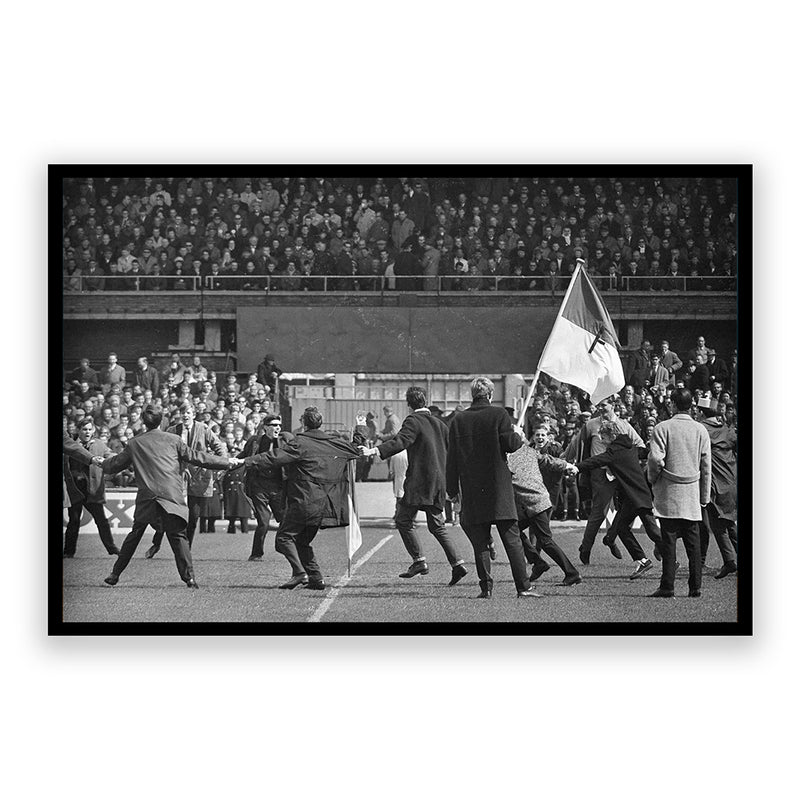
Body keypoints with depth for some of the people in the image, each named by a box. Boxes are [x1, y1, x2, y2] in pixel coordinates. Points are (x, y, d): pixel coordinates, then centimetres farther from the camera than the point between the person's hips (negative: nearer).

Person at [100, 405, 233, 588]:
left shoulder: (134, 444, 11)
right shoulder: (173, 440, 5)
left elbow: (114, 465, 21)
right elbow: (196, 457, 5)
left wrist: (101, 463, 45)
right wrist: (228, 463, 12)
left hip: (145, 497, 2)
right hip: (171, 496, -2)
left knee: (135, 535, 16)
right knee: (178, 536, -1)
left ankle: (115, 574, 20)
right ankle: (189, 577, -13)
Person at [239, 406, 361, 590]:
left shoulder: (300, 443, -10)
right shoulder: (336, 442, 10)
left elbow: (274, 458, -17)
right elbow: (357, 450, 26)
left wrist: (244, 461, -16)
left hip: (304, 502, -7)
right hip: (324, 504, 7)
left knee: (284, 537, -2)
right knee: (302, 541, 18)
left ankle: (299, 572, -17)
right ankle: (316, 577, 8)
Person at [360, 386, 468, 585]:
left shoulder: (413, 421, -7)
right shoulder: (439, 423, 16)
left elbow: (400, 441, -23)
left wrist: (375, 451, -34)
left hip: (419, 482, -8)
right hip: (438, 484, 8)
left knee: (404, 520, 0)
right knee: (437, 526, 13)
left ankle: (419, 561, -6)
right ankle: (457, 563, 4)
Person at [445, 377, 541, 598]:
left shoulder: (459, 420, 6)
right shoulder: (498, 414, -3)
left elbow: (452, 458, 6)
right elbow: (510, 445, -9)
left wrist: (452, 489, 12)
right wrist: (518, 435, 13)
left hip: (471, 490, 2)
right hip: (499, 489, -2)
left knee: (480, 541, 6)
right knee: (512, 538, 1)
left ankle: (486, 587, 1)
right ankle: (523, 586, -2)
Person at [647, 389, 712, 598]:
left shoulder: (663, 428, -6)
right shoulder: (701, 430, 4)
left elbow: (655, 459, -13)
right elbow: (706, 466, 6)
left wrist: (652, 480, 6)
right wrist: (705, 496, 13)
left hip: (669, 494, -3)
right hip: (693, 495, 3)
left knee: (669, 540, -1)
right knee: (693, 542, 6)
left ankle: (668, 586, -3)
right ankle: (695, 586, 5)